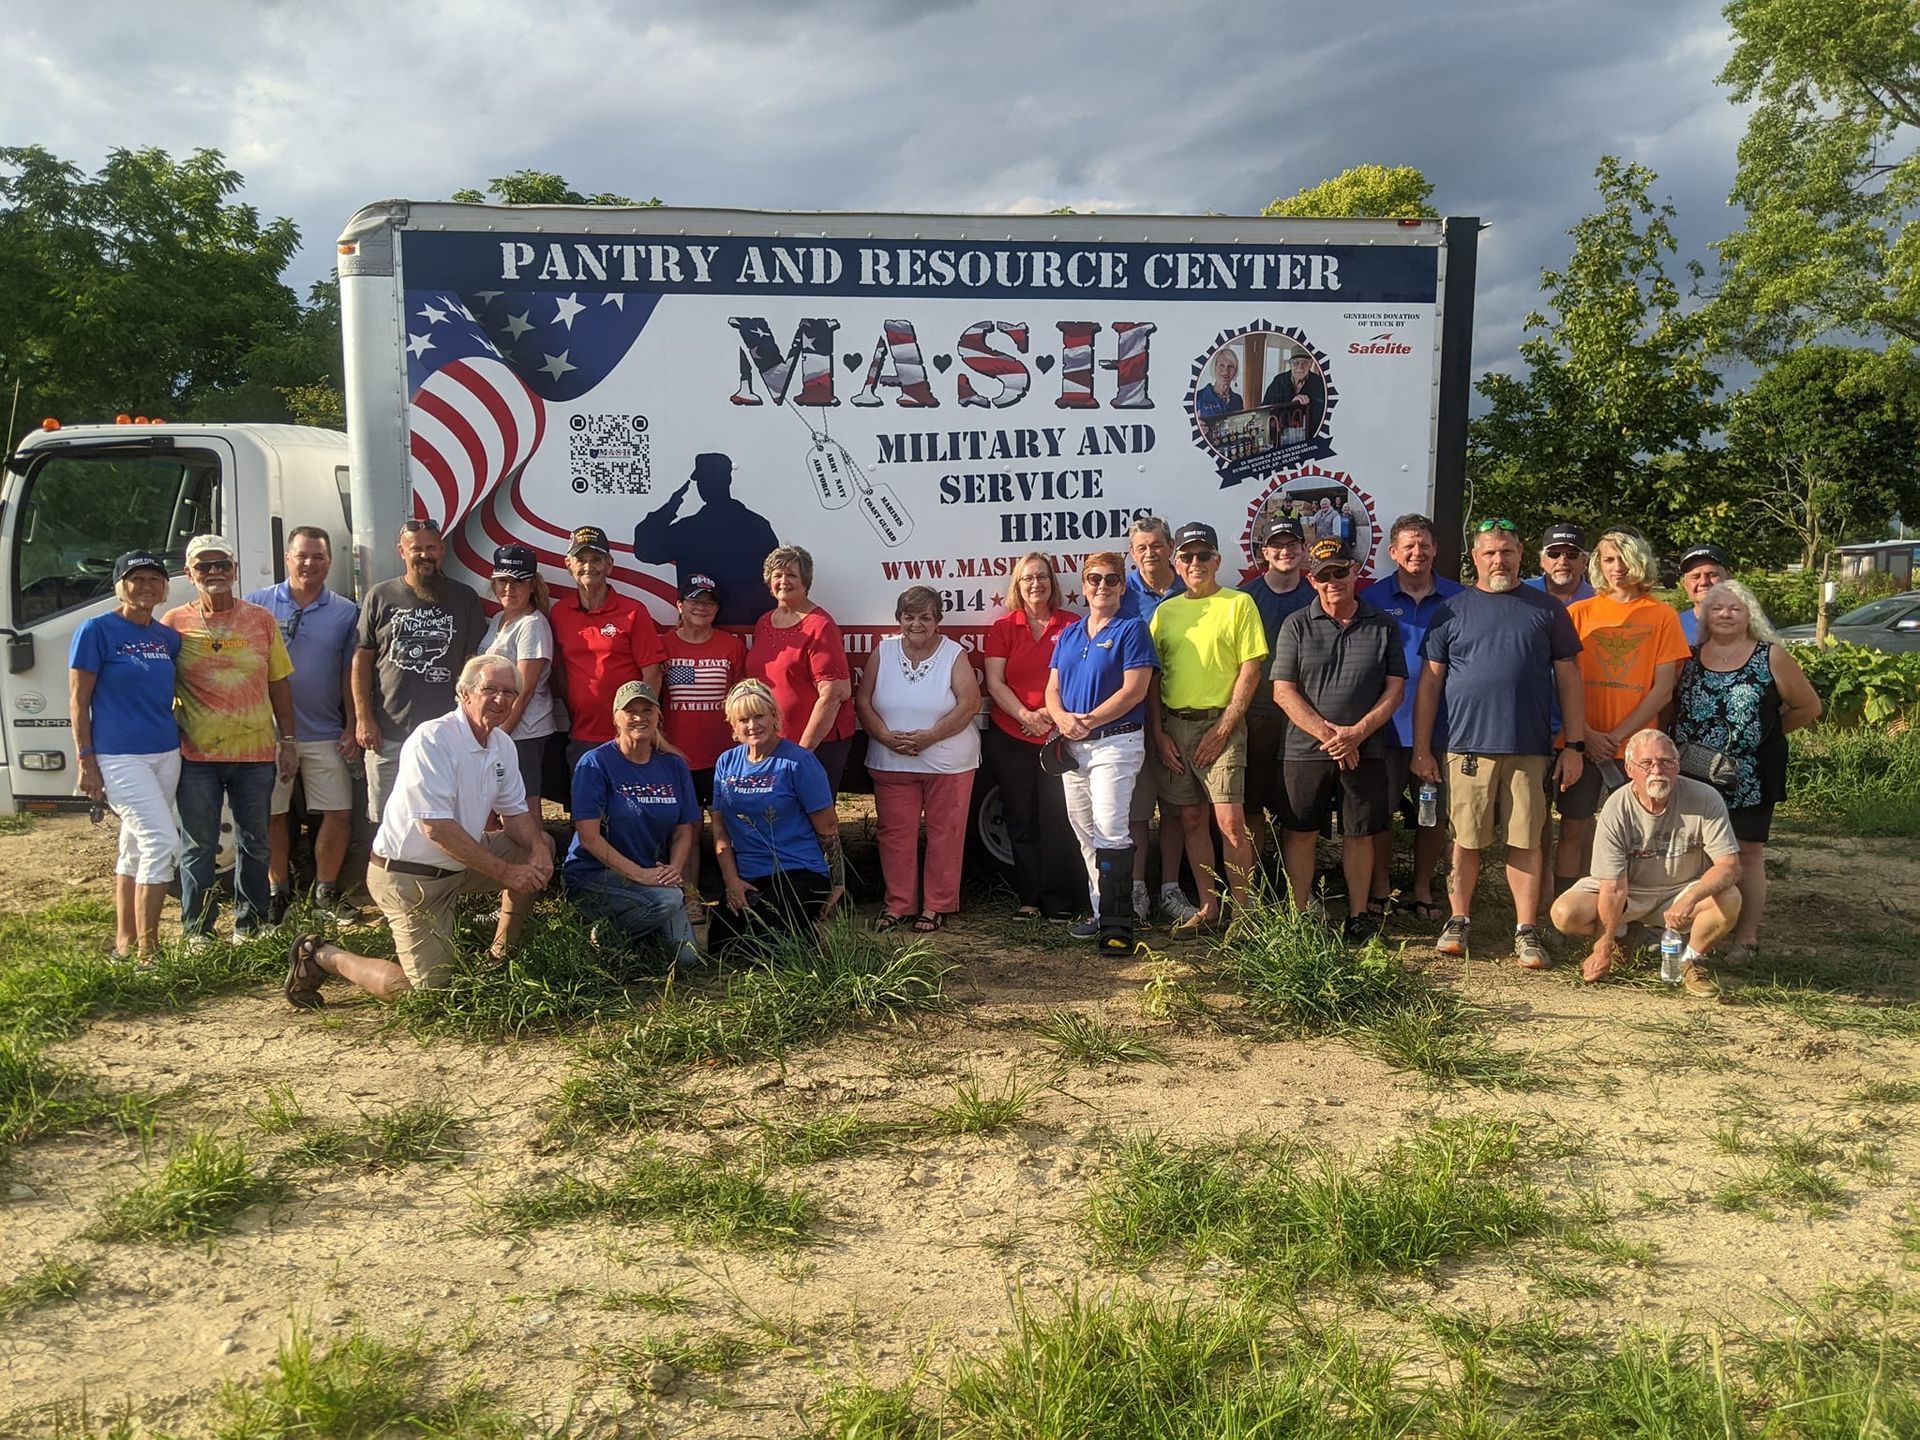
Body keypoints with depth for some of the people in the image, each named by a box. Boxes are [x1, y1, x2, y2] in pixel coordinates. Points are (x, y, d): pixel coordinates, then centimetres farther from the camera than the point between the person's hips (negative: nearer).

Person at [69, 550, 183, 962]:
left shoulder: (168, 637, 9)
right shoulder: (97, 630, -7)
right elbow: (78, 702, -7)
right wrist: (86, 761, -11)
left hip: (166, 754, 6)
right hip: (119, 757, -6)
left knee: (135, 850, 13)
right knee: (162, 842, -14)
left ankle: (124, 943, 23)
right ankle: (147, 950, -7)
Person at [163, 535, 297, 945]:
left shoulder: (261, 620, 7)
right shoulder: (175, 623, 2)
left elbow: (279, 684, 10)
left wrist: (288, 739, 6)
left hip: (256, 753, 2)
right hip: (197, 755, -2)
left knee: (254, 844, 10)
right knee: (198, 846, 5)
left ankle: (249, 923, 23)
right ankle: (197, 930, 16)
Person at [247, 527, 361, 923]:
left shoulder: (345, 612, 4)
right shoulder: (256, 604, 1)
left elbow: (350, 674, 6)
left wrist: (352, 727, 1)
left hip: (325, 735, 1)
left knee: (338, 813, 0)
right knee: (272, 815, 8)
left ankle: (325, 891, 15)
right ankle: (277, 890, 22)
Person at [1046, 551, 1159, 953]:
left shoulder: (1131, 630, -4)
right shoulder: (1068, 635, 15)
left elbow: (1134, 690, -13)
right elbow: (1052, 689, 13)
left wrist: (1089, 720, -17)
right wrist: (1063, 719, -9)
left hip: (1115, 742, -7)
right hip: (1072, 746, 7)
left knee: (1109, 831, -14)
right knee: (1086, 835, 10)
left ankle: (1117, 925, -12)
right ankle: (1102, 914, 19)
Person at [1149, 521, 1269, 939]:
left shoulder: (1238, 603, 0)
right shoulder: (1165, 611, 13)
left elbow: (1250, 670, -5)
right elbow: (1151, 678, 13)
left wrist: (1223, 728, -11)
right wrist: (1158, 733, 2)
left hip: (1219, 723, -5)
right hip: (1174, 726, 5)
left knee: (1230, 821, -12)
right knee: (1191, 819, 8)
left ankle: (1244, 912, -3)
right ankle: (1208, 908, 17)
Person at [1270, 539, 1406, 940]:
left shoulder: (1383, 626, 7)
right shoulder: (1296, 626, 4)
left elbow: (1395, 689, 4)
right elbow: (1283, 691, -2)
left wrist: (1356, 733, -10)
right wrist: (1327, 734, -11)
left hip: (1366, 751, 1)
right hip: (1307, 749, 0)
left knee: (1360, 833, 7)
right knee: (1301, 832, 3)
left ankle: (1358, 915, 18)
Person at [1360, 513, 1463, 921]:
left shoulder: (1457, 598, 4)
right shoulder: (1373, 597, 2)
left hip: (1439, 724, 1)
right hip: (1386, 723, -1)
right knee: (1379, 810, 4)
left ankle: (1422, 890, 22)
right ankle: (1380, 888, 19)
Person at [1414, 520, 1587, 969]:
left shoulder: (1546, 609, 9)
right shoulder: (1452, 610, 9)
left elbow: (1568, 679, 9)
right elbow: (1430, 681, 8)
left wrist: (1575, 745, 3)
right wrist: (1421, 748, 3)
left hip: (1530, 748, 0)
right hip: (1468, 746, 0)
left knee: (1526, 841, 2)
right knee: (1466, 840, 5)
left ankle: (1527, 932, 9)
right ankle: (1458, 921, 18)